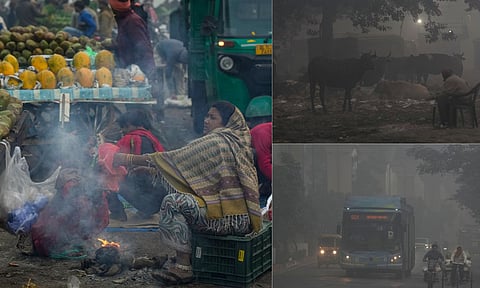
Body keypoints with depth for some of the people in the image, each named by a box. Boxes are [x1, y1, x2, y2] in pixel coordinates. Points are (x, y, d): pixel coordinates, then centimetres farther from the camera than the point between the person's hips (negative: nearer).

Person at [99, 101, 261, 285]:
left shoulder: (215, 142, -12)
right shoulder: (237, 141, 16)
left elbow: (174, 159, -12)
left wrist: (129, 159, -8)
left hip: (229, 219, -10)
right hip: (244, 217, 10)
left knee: (173, 202, -17)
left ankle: (183, 267, -12)